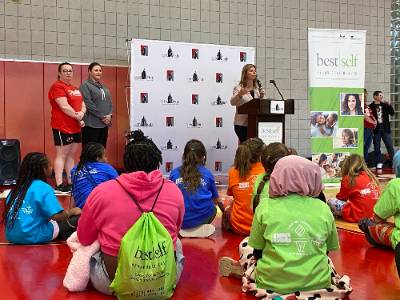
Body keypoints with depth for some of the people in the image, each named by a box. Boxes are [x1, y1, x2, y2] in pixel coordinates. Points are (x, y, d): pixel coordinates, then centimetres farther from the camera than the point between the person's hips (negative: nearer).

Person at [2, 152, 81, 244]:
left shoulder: (18, 187, 10)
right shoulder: (44, 188, -10)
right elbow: (57, 216, -18)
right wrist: (72, 211, 2)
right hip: (33, 237, -7)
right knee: (76, 219, -1)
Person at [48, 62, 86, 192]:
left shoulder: (75, 89, 18)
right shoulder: (57, 87, -8)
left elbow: (83, 105, 13)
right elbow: (64, 107, -17)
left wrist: (81, 113, -9)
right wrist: (78, 117, -10)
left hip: (75, 127, 8)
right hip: (62, 127, -8)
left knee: (71, 155, 11)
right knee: (62, 155, -8)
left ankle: (71, 183, 17)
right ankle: (59, 185, -7)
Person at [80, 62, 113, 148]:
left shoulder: (103, 86, 20)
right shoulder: (85, 85, -4)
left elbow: (109, 102, 15)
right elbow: (88, 104, -14)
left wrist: (109, 115, -3)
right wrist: (102, 116, -14)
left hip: (104, 124, 7)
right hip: (91, 125, -7)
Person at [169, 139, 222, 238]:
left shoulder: (174, 173, 5)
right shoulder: (207, 174, 7)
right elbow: (216, 199, 21)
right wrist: (224, 210, 42)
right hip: (202, 218, -1)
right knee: (213, 208, 28)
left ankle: (184, 229, 9)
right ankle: (201, 228, 5)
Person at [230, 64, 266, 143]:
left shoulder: (257, 88, 13)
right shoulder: (239, 88, -4)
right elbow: (233, 102, -18)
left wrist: (262, 96, -2)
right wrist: (239, 94, -37)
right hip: (242, 123, -5)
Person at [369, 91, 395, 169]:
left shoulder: (385, 105, 9)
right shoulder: (371, 106, -2)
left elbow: (392, 113, 8)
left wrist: (389, 105, -4)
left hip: (385, 128, 2)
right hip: (376, 129, -2)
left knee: (390, 146, 1)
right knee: (377, 147, 3)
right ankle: (379, 162, 10)